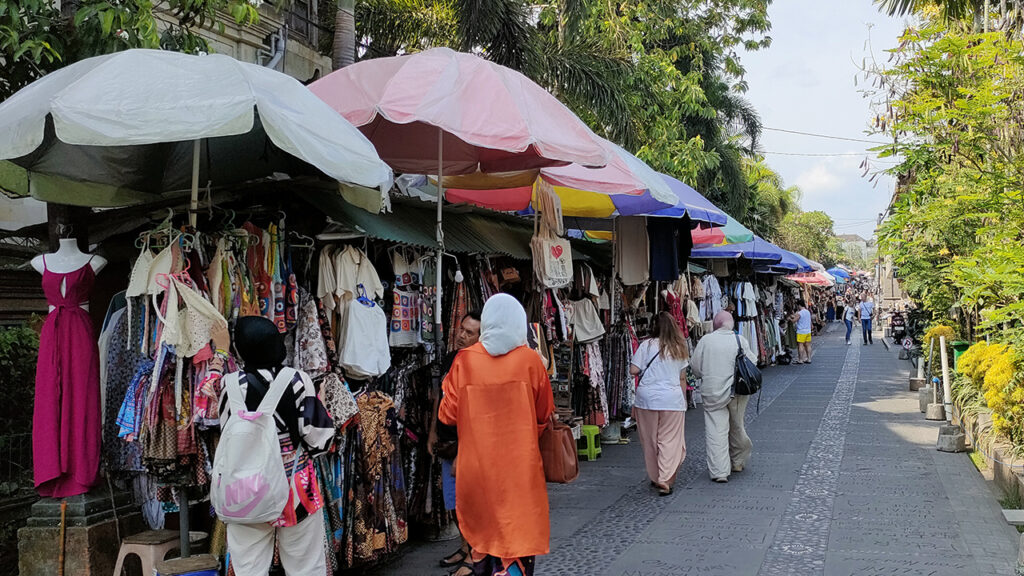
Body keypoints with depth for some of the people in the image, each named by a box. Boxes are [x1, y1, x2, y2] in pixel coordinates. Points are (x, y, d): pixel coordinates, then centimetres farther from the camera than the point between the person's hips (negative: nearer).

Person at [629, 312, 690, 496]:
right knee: (670, 440, 2)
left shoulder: (647, 345, -2)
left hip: (646, 397, 0)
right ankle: (665, 480, -10)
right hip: (672, 398, 1)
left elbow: (633, 370, -6)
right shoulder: (680, 348, 5)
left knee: (650, 440, 12)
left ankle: (655, 478, 24)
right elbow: (682, 378, 9)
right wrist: (683, 400, 18)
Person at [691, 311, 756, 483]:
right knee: (736, 427, 19)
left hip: (713, 392, -2)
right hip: (738, 390, 2)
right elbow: (752, 363, 1)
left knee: (715, 431, 0)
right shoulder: (741, 340, -5)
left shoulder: (705, 340, -5)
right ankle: (738, 461, 36)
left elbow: (695, 367, -1)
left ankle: (719, 472, -5)